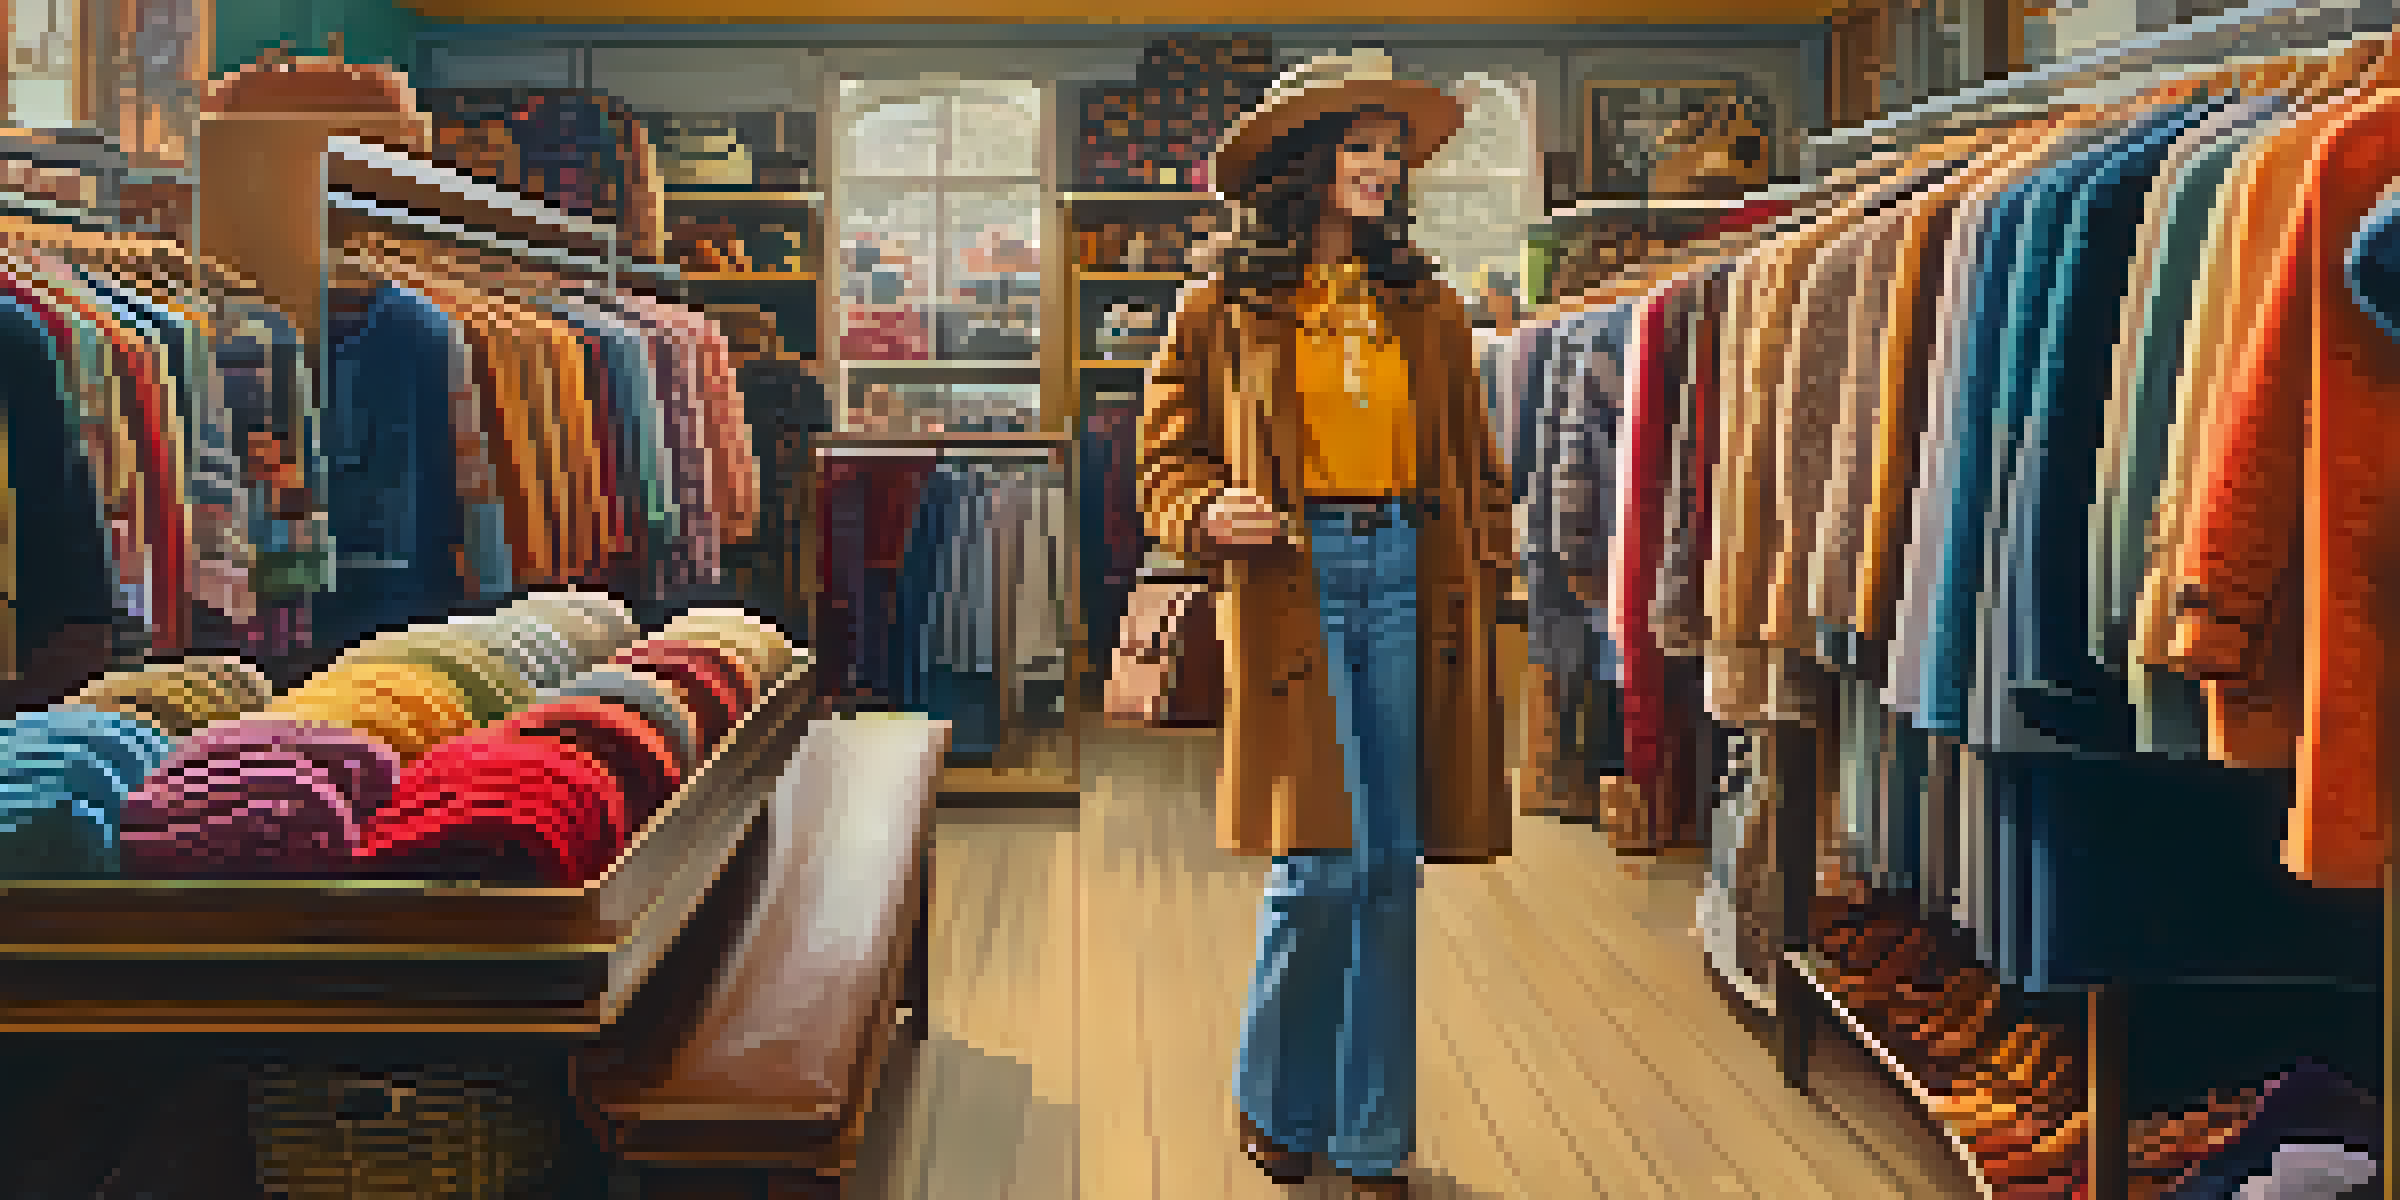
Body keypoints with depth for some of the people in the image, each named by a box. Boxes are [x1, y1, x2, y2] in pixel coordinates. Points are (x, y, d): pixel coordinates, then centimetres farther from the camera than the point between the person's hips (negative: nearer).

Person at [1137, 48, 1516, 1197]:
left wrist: (1483, 573, 8)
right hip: (1289, 587, -3)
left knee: (1389, 868, 4)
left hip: (1408, 583, 3)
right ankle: (1274, 1098, 17)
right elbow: (1167, 459, 8)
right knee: (1322, 864, -10)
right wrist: (1207, 515, -13)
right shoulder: (1225, 311, 5)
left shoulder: (1430, 312, 15)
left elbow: (1474, 466, 20)